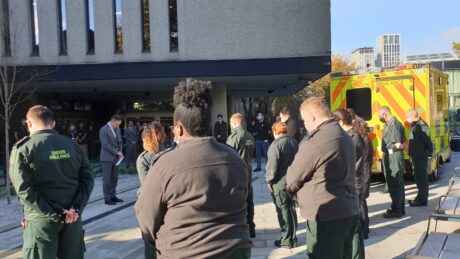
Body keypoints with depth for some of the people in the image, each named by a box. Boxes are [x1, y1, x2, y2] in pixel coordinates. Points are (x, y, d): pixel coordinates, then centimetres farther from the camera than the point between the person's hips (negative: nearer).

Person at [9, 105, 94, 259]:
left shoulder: (22, 149, -7)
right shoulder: (72, 145, 5)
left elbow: (24, 189, -15)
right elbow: (88, 178, -1)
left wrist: (55, 214, -15)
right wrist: (76, 208, -8)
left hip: (42, 219, -3)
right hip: (72, 216, 4)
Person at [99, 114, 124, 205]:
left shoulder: (117, 129, 11)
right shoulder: (104, 130, -12)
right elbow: (105, 144, -19)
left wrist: (120, 152, 1)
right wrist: (116, 152, -16)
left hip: (115, 158, 7)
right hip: (107, 158, -7)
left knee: (114, 178, 11)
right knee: (107, 179, -1)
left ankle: (113, 196, 20)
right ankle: (107, 198, 5)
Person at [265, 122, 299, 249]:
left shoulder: (276, 144, -15)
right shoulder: (295, 142, 7)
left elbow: (272, 165, -18)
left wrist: (268, 180, -6)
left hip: (280, 182, -7)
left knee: (283, 211, 3)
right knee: (291, 209, 16)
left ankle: (286, 240, 10)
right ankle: (293, 238, 25)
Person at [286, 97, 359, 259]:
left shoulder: (315, 143, -19)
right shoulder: (345, 136, 11)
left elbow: (292, 180, -9)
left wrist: (296, 193, 12)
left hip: (326, 217, -9)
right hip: (349, 212, 9)